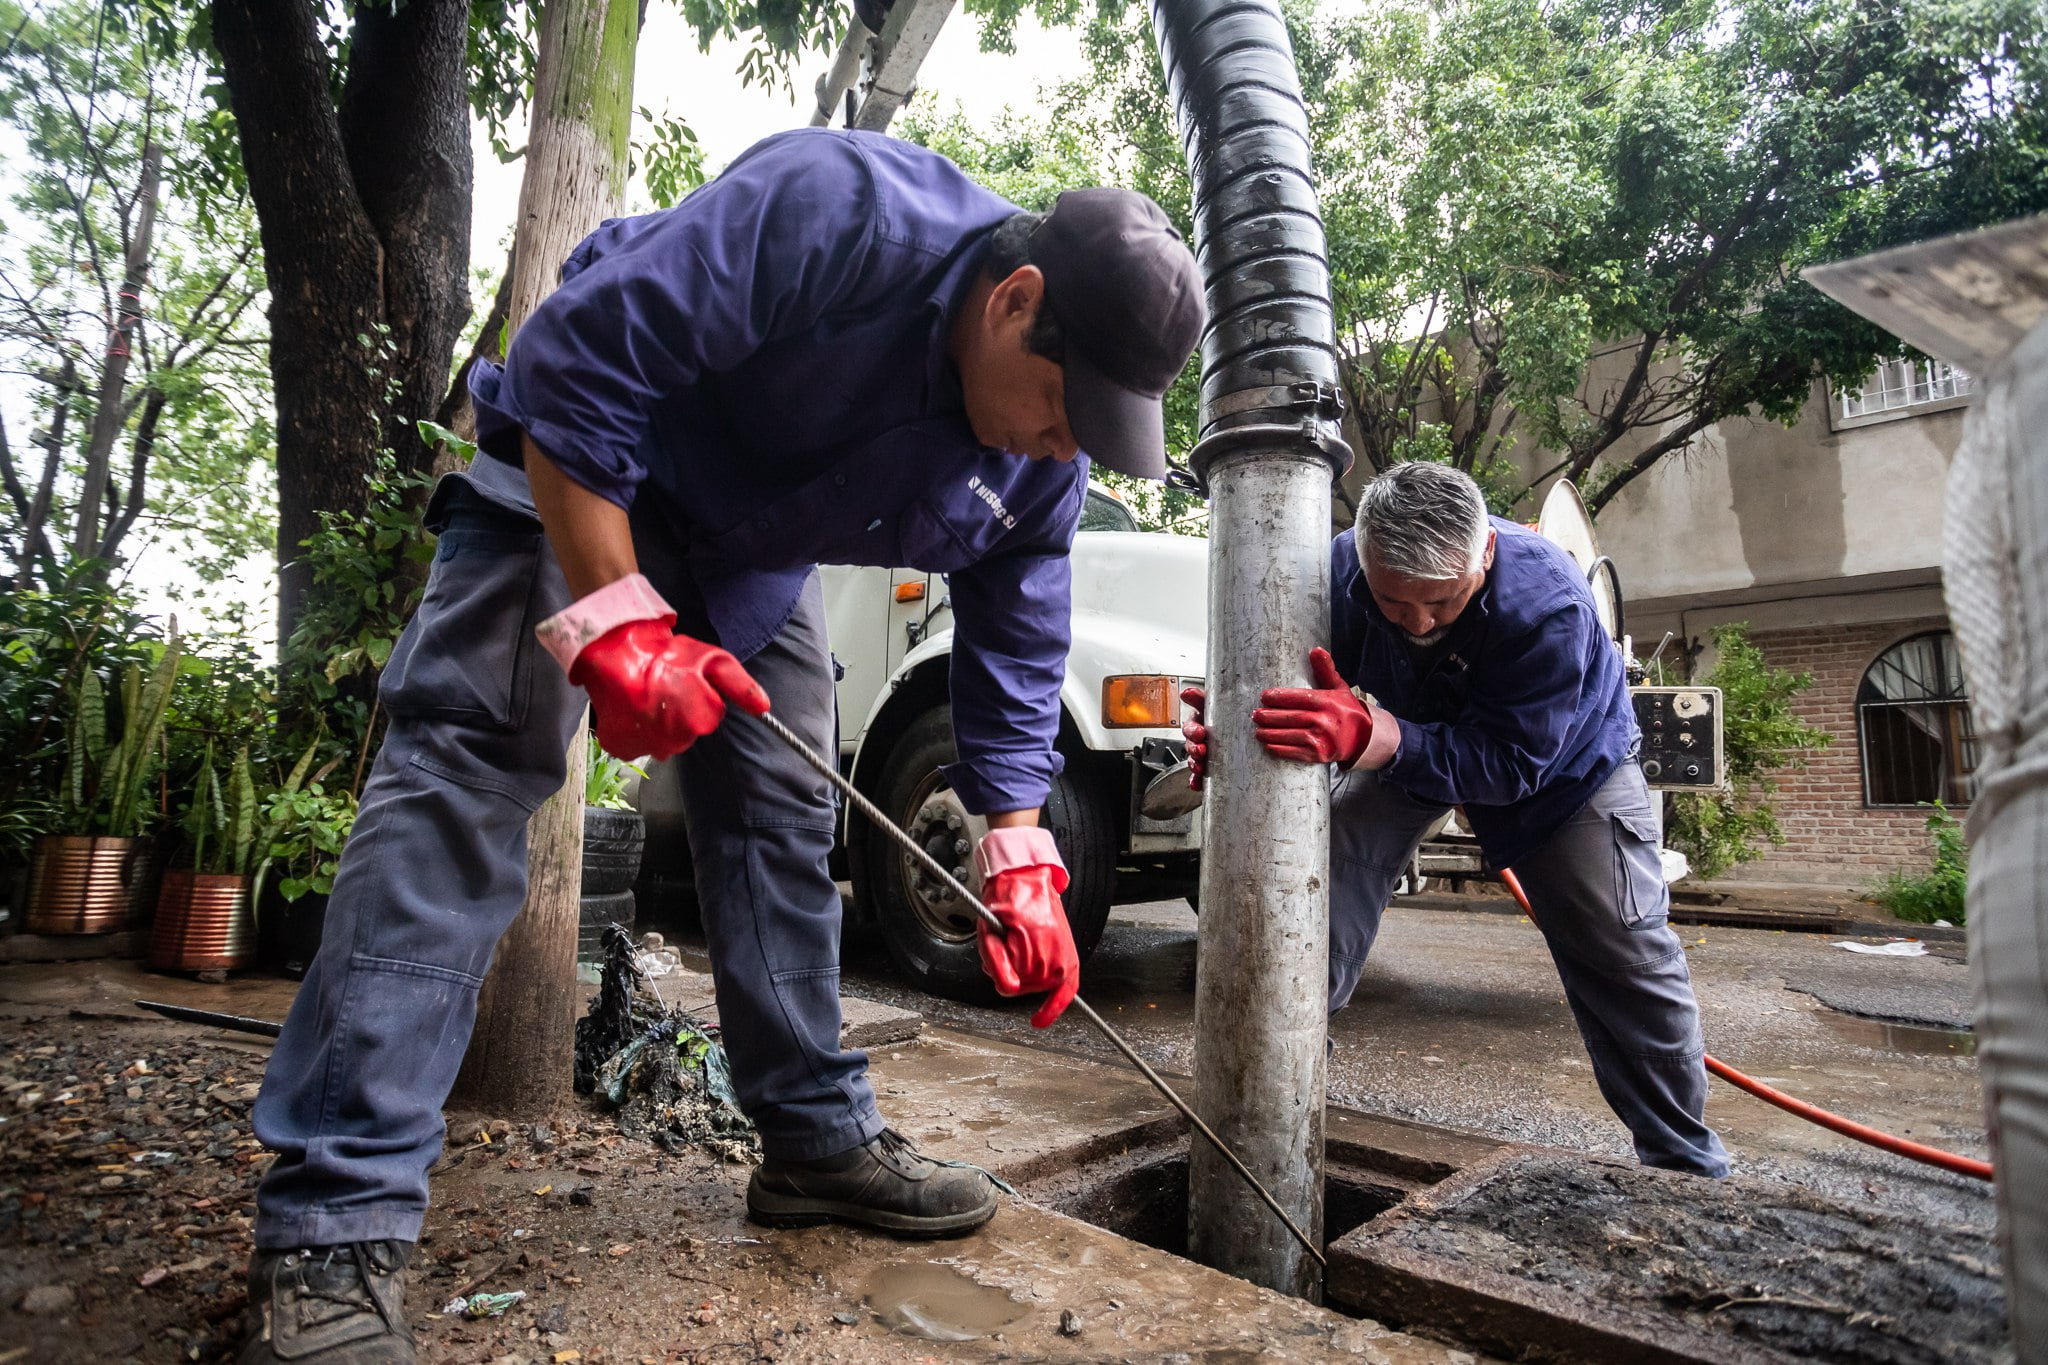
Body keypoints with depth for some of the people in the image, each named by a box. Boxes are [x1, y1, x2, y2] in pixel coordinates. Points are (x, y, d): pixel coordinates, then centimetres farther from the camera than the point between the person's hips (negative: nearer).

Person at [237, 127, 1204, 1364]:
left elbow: (1017, 645, -4)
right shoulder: (831, 211, -32)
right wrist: (615, 619, -34)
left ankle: (821, 1139, 16)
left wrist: (1022, 860, -8)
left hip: (755, 561, 6)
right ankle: (339, 1227, -17)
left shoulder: (1043, 459, -11)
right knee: (471, 763, -21)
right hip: (583, 477, -6)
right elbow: (572, 369, -30)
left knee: (785, 819, 3)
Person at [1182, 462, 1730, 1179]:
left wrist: (1365, 737, -59)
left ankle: (1685, 1160, 16)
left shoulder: (1548, 602, -42)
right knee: (1331, 864, -12)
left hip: (1566, 757, -2)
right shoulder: (1342, 568, -30)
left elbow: (1510, 762, -43)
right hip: (1414, 734, 3)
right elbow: (1303, 688, -23)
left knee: (1624, 952, -3)